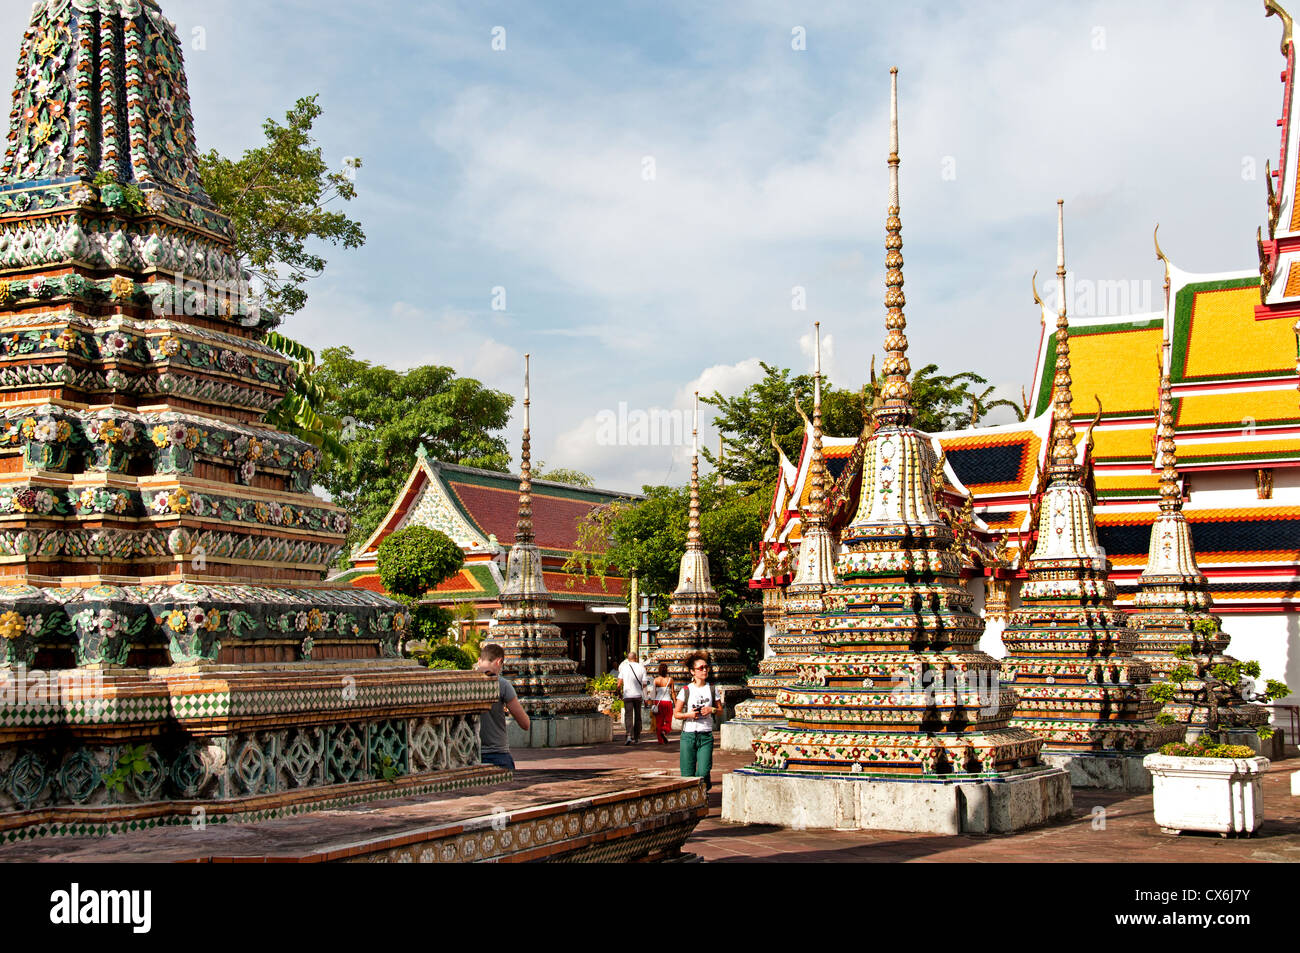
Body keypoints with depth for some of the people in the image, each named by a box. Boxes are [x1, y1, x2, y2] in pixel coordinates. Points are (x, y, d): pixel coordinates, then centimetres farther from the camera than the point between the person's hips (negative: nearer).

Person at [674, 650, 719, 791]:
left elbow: (720, 709, 16)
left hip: (706, 736, 1)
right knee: (688, 775, 0)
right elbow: (676, 713, 4)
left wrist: (712, 710, -5)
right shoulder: (686, 690, 0)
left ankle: (705, 785, 17)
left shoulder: (712, 688, 7)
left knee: (703, 772, -12)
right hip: (688, 734, -1)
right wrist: (689, 714, -14)